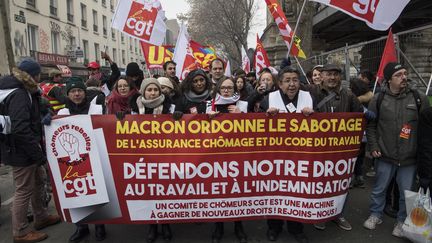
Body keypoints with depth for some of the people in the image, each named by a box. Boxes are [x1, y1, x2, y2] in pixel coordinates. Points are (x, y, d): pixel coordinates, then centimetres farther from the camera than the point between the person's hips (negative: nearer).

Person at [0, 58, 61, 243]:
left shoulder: (23, 91, 11)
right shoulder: (18, 95, -21)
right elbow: (21, 130, -28)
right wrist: (38, 153, -24)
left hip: (26, 149, 10)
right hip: (20, 151, -10)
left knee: (38, 182, 20)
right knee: (24, 190, 1)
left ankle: (41, 217, 36)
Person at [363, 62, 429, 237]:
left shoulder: (419, 98, -1)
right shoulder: (379, 99, -3)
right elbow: (370, 125, 5)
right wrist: (373, 146, -2)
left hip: (410, 157, 0)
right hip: (385, 156, 0)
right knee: (379, 189, 14)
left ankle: (402, 221, 31)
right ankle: (375, 215, 34)